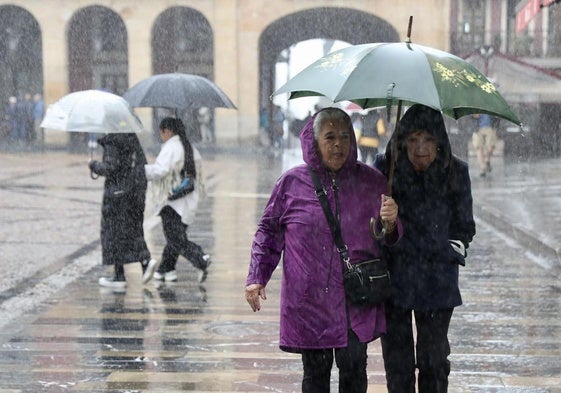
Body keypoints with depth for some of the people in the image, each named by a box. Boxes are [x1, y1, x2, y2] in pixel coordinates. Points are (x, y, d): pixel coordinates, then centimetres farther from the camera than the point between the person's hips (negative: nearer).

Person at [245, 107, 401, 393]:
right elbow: (269, 231, 10)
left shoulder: (371, 181, 5)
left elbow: (388, 239, 13)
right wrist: (256, 278, 3)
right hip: (309, 300, 0)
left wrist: (391, 222, -11)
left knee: (354, 370, -1)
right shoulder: (292, 182, 1)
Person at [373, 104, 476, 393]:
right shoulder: (385, 167, -4)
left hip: (437, 281, 0)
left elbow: (464, 225, 10)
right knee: (397, 360, 3)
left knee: (434, 358, 3)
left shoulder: (455, 172, -2)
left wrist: (455, 248, -2)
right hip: (393, 275, 0)